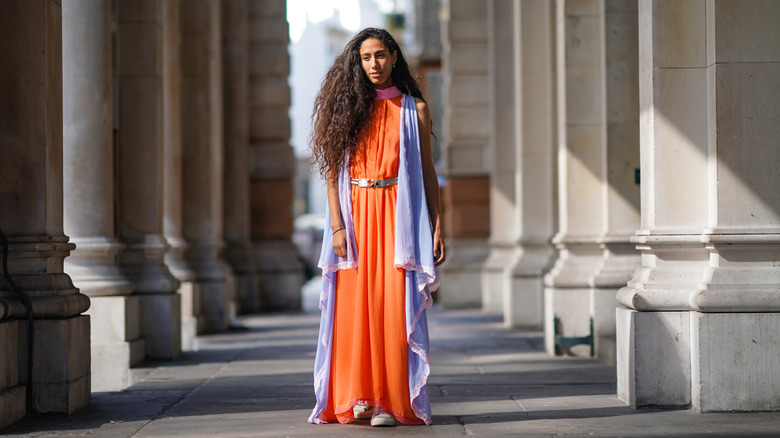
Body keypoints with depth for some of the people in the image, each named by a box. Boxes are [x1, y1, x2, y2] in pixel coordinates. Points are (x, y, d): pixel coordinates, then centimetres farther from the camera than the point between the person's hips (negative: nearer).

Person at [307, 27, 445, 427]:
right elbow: (332, 171, 4)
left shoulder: (414, 109, 8)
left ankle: (392, 402, -2)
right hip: (355, 215, 1)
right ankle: (357, 397, 6)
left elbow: (427, 170, 8)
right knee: (353, 305, -2)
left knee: (394, 305, -6)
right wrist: (337, 225, -6)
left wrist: (437, 226, 0)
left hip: (397, 214, -1)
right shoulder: (346, 106, 8)